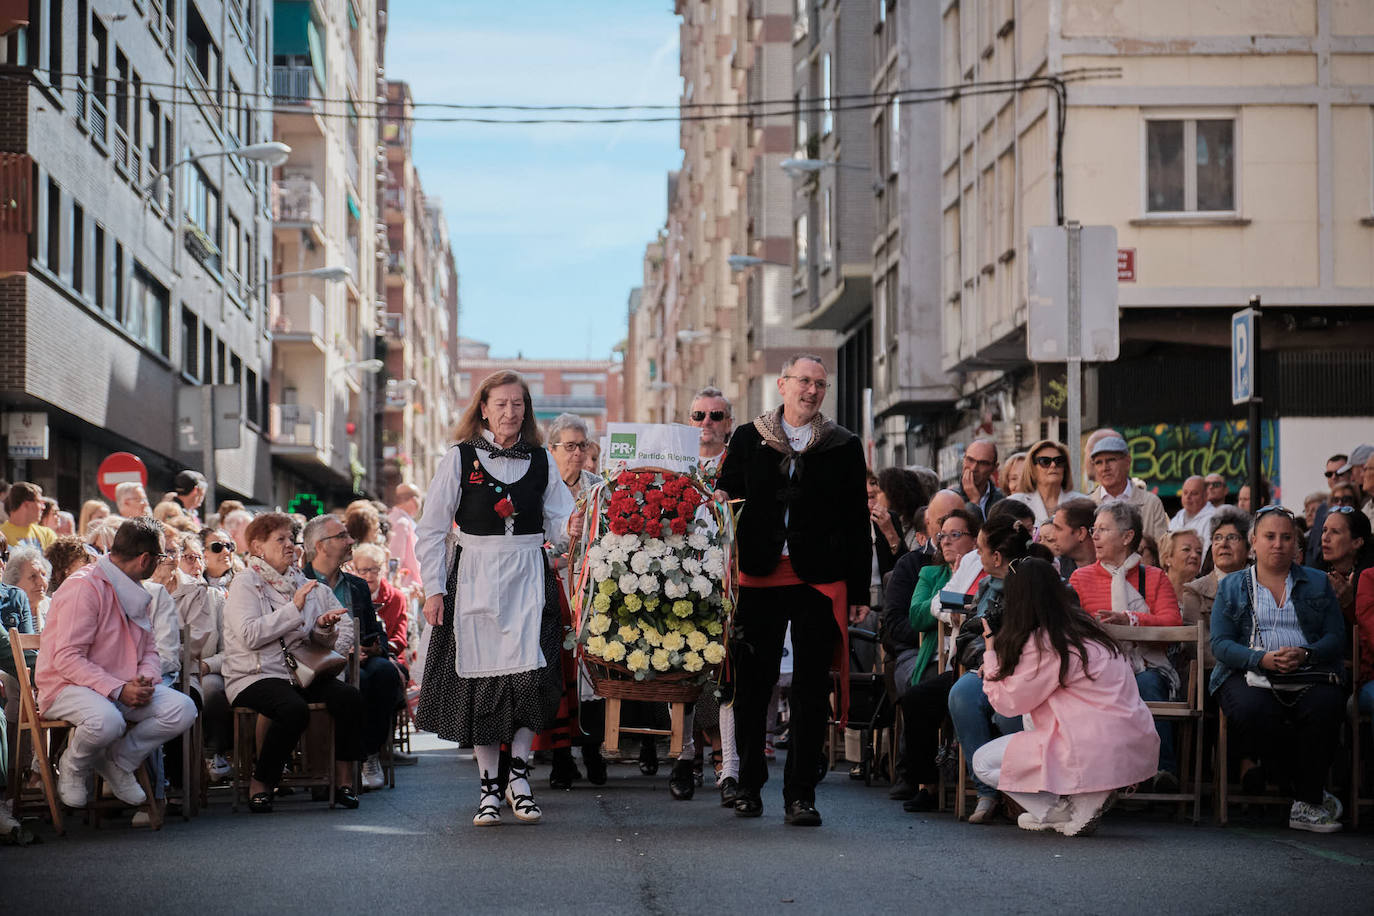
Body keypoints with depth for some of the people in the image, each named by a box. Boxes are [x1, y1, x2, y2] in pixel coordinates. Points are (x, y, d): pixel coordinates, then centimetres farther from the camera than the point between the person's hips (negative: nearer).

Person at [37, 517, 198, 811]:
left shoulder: (134, 591, 14)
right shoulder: (84, 587, -16)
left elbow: (149, 649, 18)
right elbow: (67, 658, -21)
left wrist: (145, 679, -7)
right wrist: (118, 690, -28)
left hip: (124, 685, 8)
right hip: (69, 686, -7)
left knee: (183, 709, -17)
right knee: (106, 720, -40)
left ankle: (118, 762, 4)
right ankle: (72, 766, -4)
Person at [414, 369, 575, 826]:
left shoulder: (540, 460, 10)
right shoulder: (460, 459, 3)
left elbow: (556, 523, 10)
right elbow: (432, 530, 3)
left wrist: (571, 526, -14)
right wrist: (434, 589, -4)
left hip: (529, 577, 1)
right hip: (476, 576, -1)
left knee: (530, 669, -12)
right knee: (480, 676, -1)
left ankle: (518, 773, 3)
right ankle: (489, 786, 9)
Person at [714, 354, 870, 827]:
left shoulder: (844, 447, 7)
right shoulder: (748, 438, 8)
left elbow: (857, 524, 6)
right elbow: (724, 494, 14)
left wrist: (859, 592, 2)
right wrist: (722, 501, -12)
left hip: (819, 580, -1)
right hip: (759, 578, 1)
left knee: (811, 690, -1)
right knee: (752, 684, 6)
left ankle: (800, 794, 4)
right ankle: (748, 785, 18)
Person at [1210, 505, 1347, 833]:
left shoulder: (1317, 583, 18)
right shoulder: (1232, 587, 15)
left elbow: (1336, 637, 8)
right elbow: (1220, 643, 3)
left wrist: (1305, 654, -14)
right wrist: (1262, 659, -15)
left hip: (1309, 674, 1)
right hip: (1249, 675, -1)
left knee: (1327, 706, -35)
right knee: (1251, 710, -36)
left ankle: (1307, 804, -18)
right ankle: (1309, 793, -16)